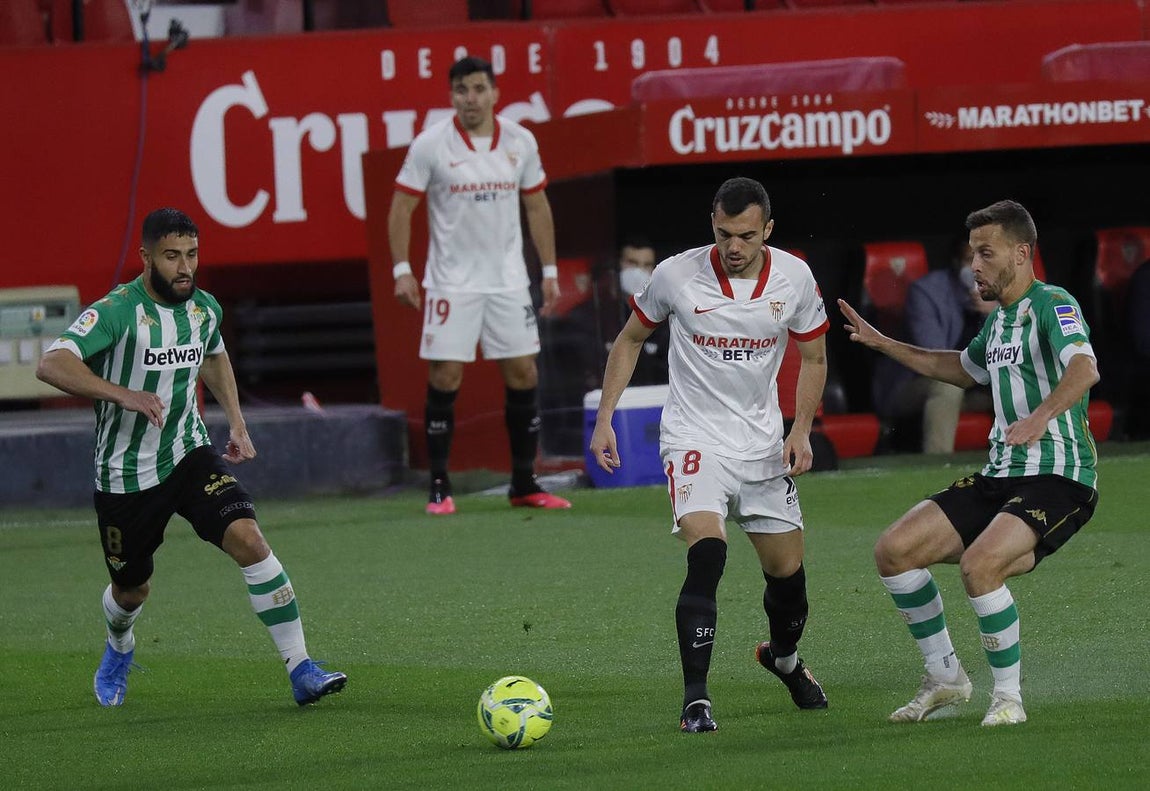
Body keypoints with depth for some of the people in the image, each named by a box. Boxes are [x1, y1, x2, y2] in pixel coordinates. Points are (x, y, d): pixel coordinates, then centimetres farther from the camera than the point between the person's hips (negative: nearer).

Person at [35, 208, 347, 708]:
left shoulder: (205, 308, -1)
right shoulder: (116, 312, -20)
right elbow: (51, 365, -33)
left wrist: (236, 422, 15)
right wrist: (124, 395, -43)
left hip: (190, 456, 3)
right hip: (125, 474, -3)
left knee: (249, 539, -21)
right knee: (132, 592, 13)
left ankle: (301, 671, -20)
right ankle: (118, 649, 52)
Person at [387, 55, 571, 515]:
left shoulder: (520, 142, 2)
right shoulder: (430, 144, -8)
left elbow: (537, 206, 12)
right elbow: (402, 206, -4)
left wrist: (549, 271, 10)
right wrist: (402, 270, -11)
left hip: (508, 280, 3)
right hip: (452, 283, -3)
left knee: (523, 375, 2)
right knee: (444, 379, -6)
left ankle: (524, 484, 12)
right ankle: (439, 487, 2)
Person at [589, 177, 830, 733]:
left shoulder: (795, 278, -7)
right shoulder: (677, 276, -13)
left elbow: (813, 358, 8)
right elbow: (631, 339, 4)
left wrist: (801, 430, -5)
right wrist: (604, 418, -1)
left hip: (762, 442, 3)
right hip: (694, 438, -3)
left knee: (788, 571, 10)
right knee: (707, 555, -25)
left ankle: (784, 658, 44)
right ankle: (696, 698, -22)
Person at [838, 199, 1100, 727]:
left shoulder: (1052, 305, -11)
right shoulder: (999, 317, 17)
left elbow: (1084, 368, -31)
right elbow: (964, 369, 38)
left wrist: (1042, 416, -47)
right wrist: (884, 345, 34)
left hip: (1059, 480, -9)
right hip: (1001, 477, 9)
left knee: (979, 564, -32)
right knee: (894, 550, -2)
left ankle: (1008, 696, -13)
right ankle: (945, 679, 12)